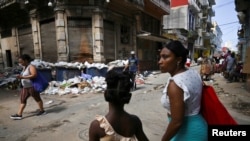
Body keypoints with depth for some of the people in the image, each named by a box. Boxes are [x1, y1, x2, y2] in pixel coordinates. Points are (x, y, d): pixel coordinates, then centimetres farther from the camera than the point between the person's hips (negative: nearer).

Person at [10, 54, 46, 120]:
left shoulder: (31, 66, -17)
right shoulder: (24, 67, 11)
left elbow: (34, 75, -30)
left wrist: (22, 77, -30)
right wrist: (20, 76, 7)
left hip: (32, 87, -9)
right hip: (25, 87, 9)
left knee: (37, 98, 6)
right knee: (22, 100, 7)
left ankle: (42, 111, 22)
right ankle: (19, 114, 12)